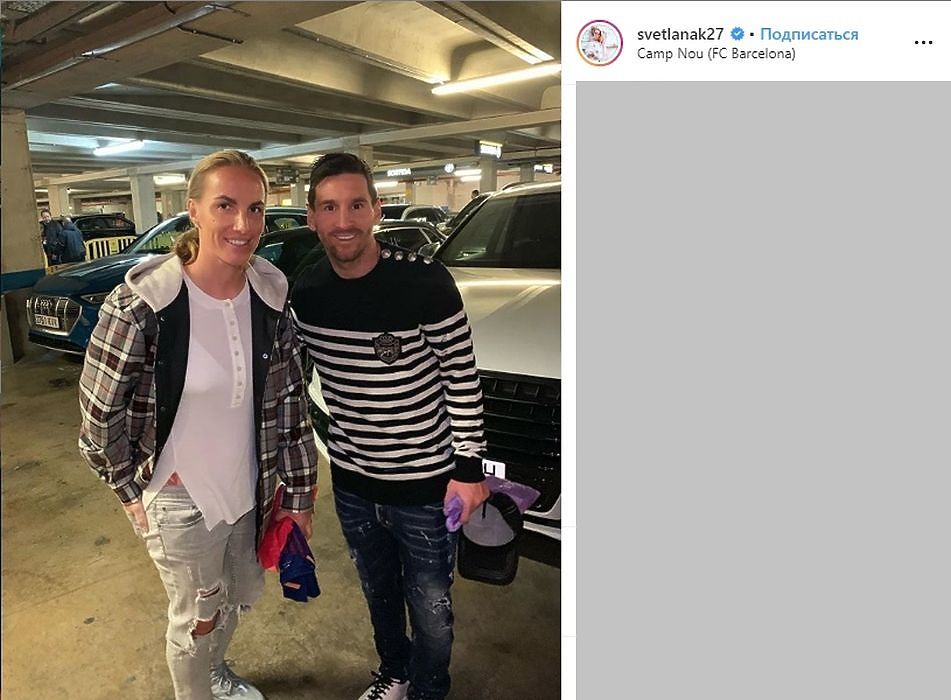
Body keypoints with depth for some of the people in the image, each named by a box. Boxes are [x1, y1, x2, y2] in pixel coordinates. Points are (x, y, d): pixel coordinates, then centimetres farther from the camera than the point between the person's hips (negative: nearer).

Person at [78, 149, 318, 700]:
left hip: (249, 489, 5)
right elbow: (100, 414, -12)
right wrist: (133, 494, -3)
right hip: (181, 501, -5)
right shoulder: (140, 305, -24)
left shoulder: (271, 297, -10)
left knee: (242, 596, 27)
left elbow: (290, 403, -4)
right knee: (198, 617, 18)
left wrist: (299, 495, -1)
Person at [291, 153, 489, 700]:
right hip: (352, 482, 5)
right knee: (379, 594, 27)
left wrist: (469, 467, -11)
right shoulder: (306, 292, -5)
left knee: (430, 614, 15)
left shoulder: (426, 282, -20)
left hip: (426, 486, -4)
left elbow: (463, 379, -13)